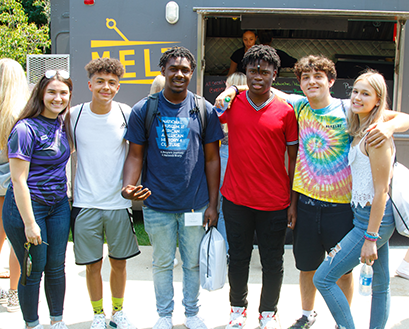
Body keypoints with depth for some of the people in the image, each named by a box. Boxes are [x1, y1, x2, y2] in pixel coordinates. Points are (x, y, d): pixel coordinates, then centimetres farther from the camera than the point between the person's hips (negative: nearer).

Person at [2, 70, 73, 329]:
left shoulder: (63, 124, 4)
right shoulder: (26, 129, -17)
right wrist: (29, 223, -18)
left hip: (59, 205, 6)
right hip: (27, 206, -6)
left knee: (57, 267, 14)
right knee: (33, 270, 5)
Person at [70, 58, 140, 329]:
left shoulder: (127, 114, -5)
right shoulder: (74, 115, -4)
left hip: (118, 203, 0)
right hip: (86, 204, 0)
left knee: (119, 262, 12)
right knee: (93, 265, 9)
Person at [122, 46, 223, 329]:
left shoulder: (204, 110, -1)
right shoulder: (143, 110, -2)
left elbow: (212, 159, 2)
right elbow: (135, 155, -1)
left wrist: (213, 204, -1)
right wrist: (129, 187, -20)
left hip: (196, 204, 1)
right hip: (158, 204, 0)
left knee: (193, 263, 14)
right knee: (162, 263, 15)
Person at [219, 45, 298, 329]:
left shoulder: (286, 111, -3)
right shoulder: (231, 104, 0)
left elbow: (294, 158, 1)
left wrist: (293, 200, -1)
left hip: (275, 202, -1)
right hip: (236, 199, 1)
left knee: (273, 263, 10)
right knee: (238, 258, 14)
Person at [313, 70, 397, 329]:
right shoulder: (362, 131, 11)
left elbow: (381, 190, -19)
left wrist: (370, 237, -18)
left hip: (373, 218, -9)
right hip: (376, 217, 9)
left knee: (323, 278, -5)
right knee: (381, 283, 17)